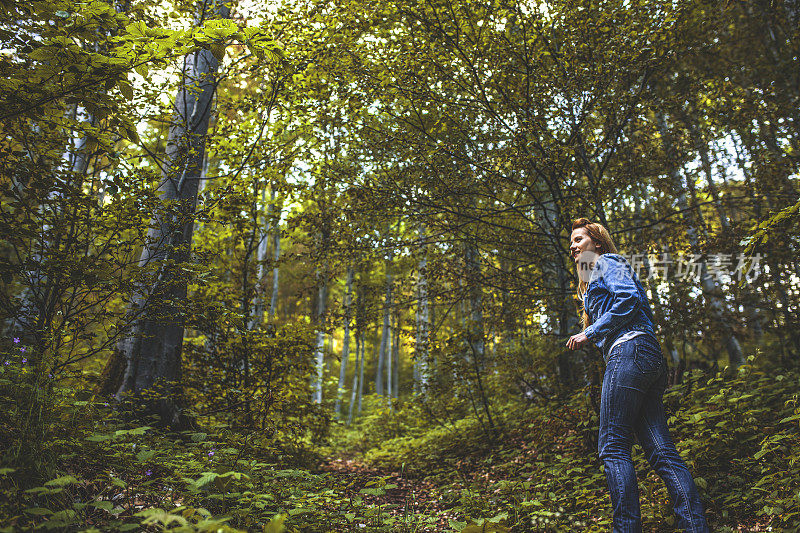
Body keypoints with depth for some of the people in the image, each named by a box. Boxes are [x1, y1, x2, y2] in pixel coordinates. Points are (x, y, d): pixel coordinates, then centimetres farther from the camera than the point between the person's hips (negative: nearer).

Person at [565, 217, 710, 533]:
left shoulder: (606, 262, 8)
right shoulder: (593, 282, 34)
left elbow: (629, 299, -9)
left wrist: (590, 334, -8)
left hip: (629, 350, -10)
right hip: (650, 361, 10)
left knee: (612, 446, -14)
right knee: (660, 450, -1)